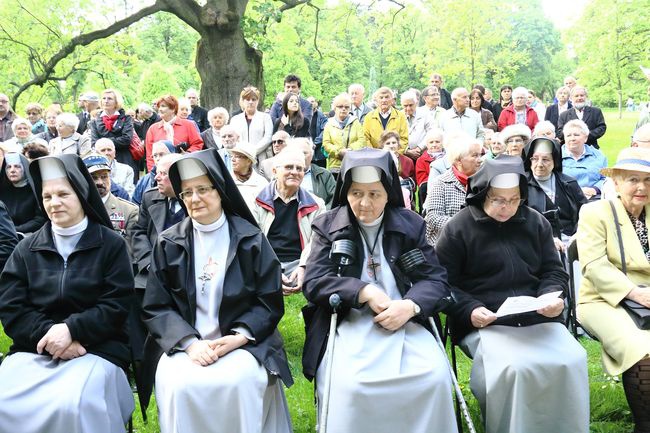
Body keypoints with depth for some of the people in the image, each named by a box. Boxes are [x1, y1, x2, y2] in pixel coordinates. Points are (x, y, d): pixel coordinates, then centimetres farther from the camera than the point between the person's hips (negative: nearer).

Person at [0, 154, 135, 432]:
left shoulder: (111, 244, 4)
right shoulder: (26, 249, 13)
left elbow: (116, 306, -3)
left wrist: (71, 329, -17)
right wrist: (48, 332, -13)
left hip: (95, 349, -3)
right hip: (33, 349, 3)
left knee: (71, 407, -33)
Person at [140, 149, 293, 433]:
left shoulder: (251, 239, 1)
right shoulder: (168, 244, 4)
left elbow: (270, 301, 0)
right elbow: (155, 307, 1)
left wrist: (238, 337, -15)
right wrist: (190, 343, -15)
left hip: (242, 339, -1)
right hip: (182, 342, 1)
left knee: (240, 383, -30)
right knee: (178, 385, -28)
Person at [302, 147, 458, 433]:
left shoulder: (410, 224, 7)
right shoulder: (327, 226, 4)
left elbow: (436, 280, 2)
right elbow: (314, 282, -4)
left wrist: (410, 305, -20)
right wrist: (364, 292, -17)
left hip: (404, 323, 2)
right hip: (347, 325, -1)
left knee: (435, 376, -23)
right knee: (347, 385, -29)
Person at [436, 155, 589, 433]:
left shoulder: (536, 223, 13)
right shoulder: (458, 228, 0)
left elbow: (553, 271, 17)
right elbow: (443, 282, -1)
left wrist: (553, 296, -6)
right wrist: (470, 310, -17)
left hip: (538, 318, 4)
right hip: (485, 323, -4)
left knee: (572, 361, -21)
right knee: (514, 368, -31)